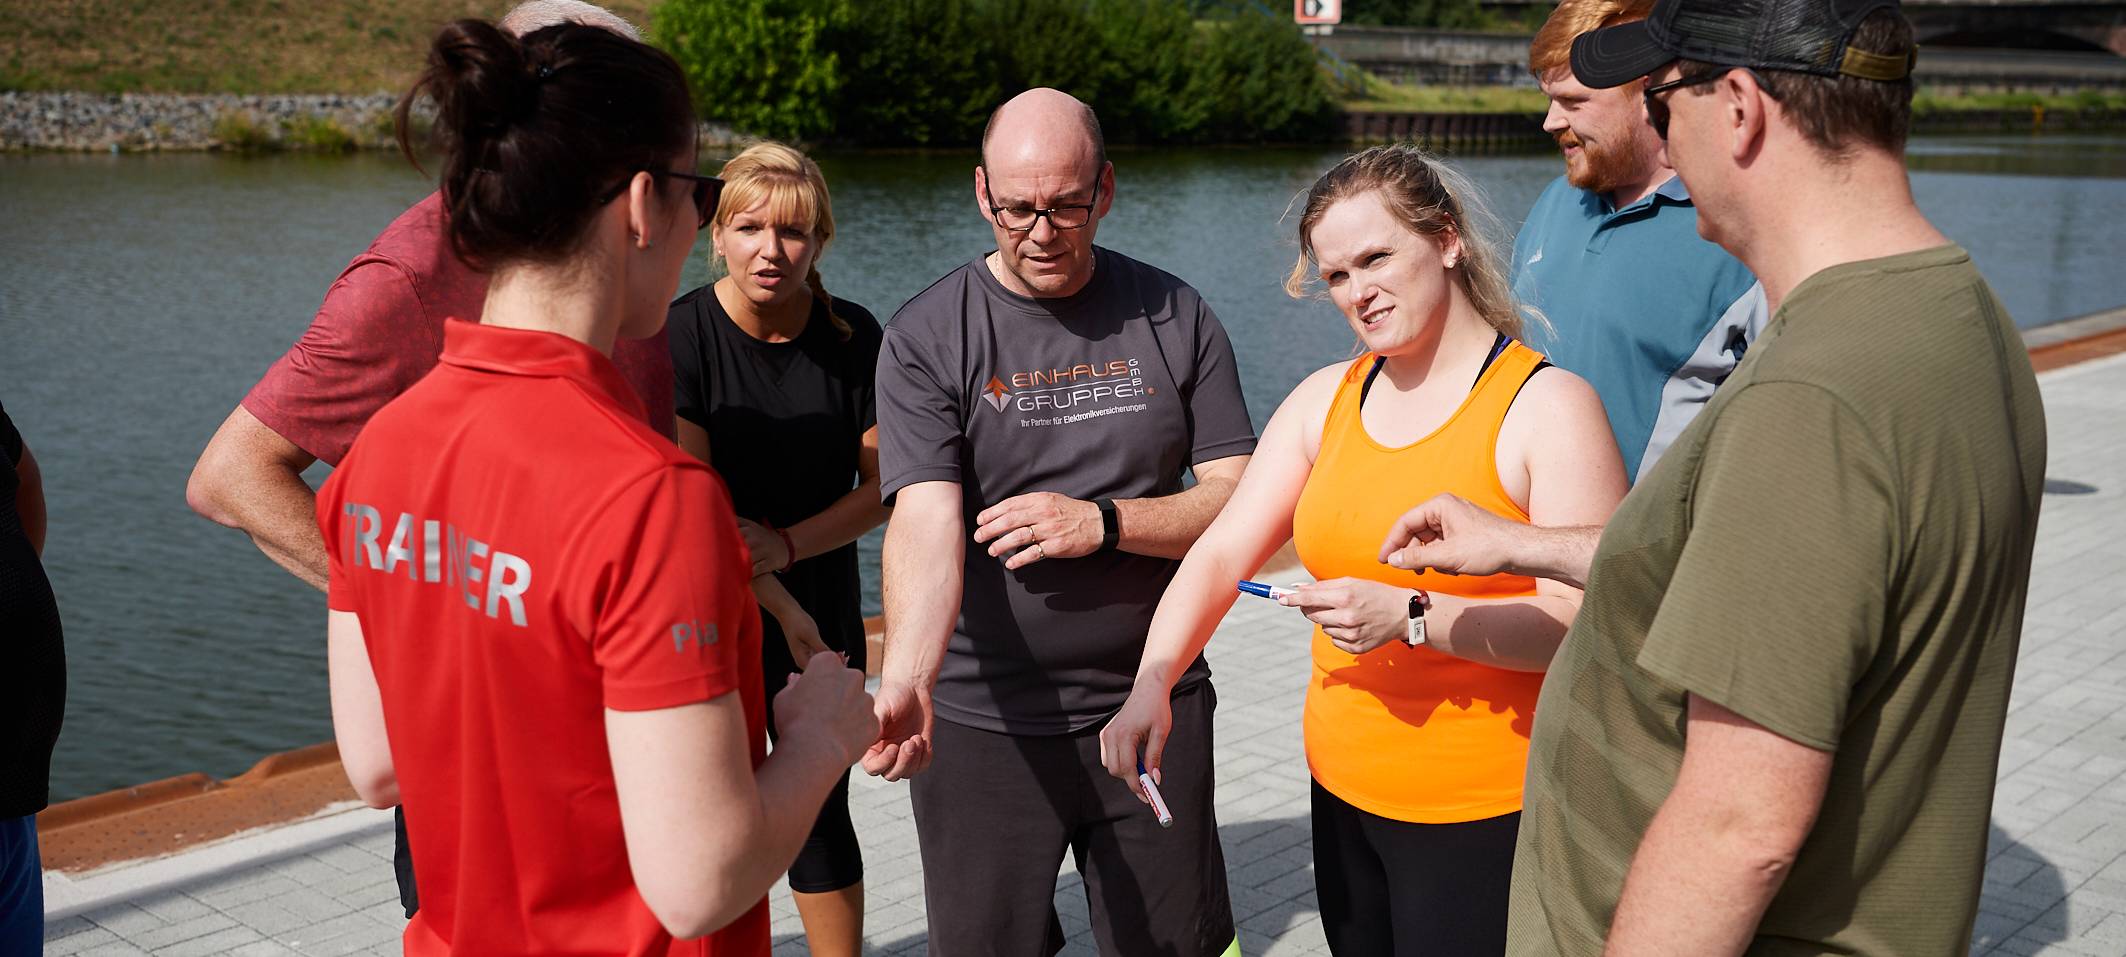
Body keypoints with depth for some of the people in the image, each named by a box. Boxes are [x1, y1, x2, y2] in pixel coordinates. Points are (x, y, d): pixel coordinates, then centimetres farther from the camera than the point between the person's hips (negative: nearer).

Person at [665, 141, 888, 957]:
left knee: (821, 813, 10)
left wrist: (787, 544, -22)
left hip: (823, 613, 2)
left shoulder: (853, 337, -3)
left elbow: (883, 483, -4)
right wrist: (794, 622, -21)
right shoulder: (680, 337, -12)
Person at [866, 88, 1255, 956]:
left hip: (1155, 709, 2)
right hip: (983, 724, -2)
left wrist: (1104, 521, -16)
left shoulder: (1175, 318, 2)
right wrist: (905, 679, -35)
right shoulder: (926, 338, -6)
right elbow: (926, 523, -18)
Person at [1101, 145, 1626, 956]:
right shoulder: (1324, 400, 7)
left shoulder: (1548, 405, -11)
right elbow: (1220, 553, 1)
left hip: (1485, 814, -5)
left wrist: (1412, 616, -28)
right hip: (1344, 798, 5)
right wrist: (1152, 685, -14)